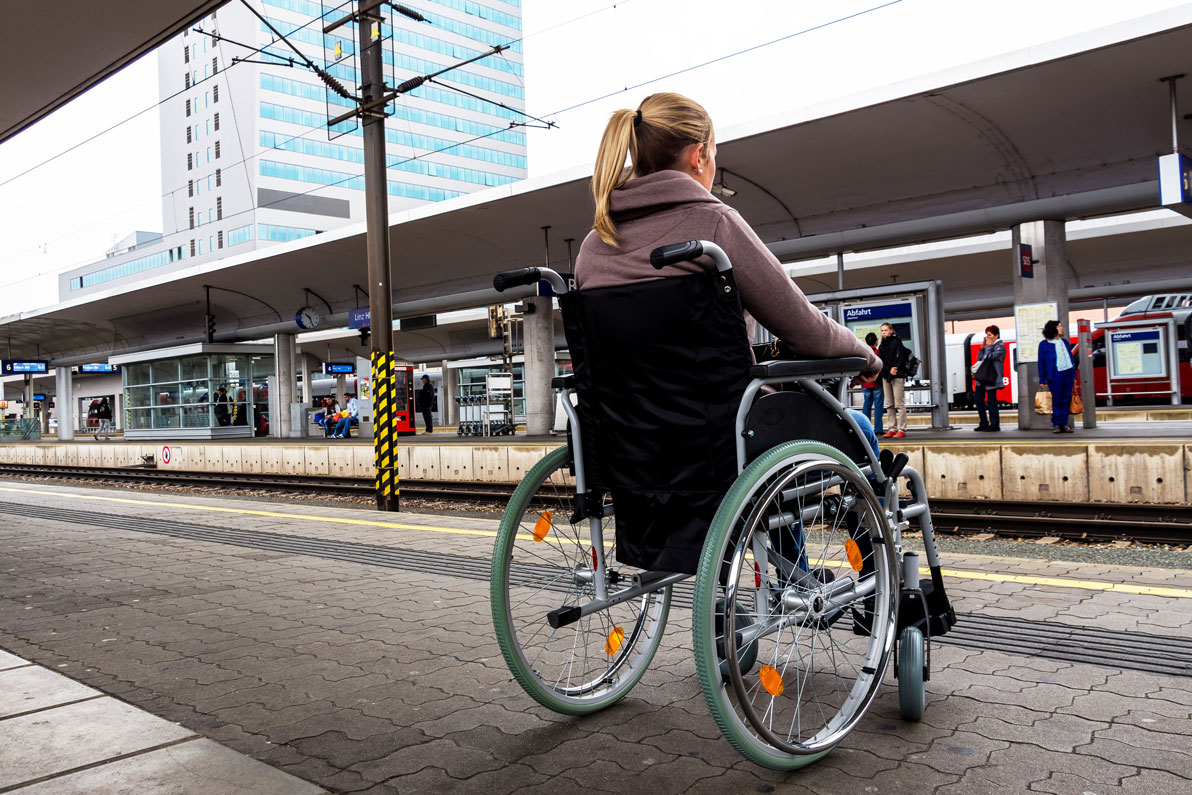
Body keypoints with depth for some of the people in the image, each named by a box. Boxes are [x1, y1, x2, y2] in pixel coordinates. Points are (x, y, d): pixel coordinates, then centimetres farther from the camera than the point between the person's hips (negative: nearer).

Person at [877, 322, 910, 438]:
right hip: (885, 376, 6)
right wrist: (889, 370, -11)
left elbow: (900, 358, -10)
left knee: (899, 404, -7)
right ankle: (892, 429, 10)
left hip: (897, 376, -6)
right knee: (889, 405, 6)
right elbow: (880, 361, 5)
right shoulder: (882, 346, 15)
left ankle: (902, 429, -6)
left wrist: (894, 369, -20)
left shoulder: (897, 342, -1)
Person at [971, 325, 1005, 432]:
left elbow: (990, 356, -15)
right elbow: (979, 358, 14)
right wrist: (982, 347, 7)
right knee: (979, 401, 6)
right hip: (981, 377, 8)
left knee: (991, 401, -6)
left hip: (991, 378, -8)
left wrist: (989, 345, -4)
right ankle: (983, 424, 14)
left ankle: (994, 424, 0)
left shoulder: (1000, 346, -1)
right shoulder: (987, 346, 21)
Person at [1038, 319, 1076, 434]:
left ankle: (1064, 424, 11)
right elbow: (1041, 363, 1)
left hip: (1067, 374, 4)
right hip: (1054, 375, -4)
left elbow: (1071, 359, 18)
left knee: (1066, 400, 4)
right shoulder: (1044, 344, 2)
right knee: (1056, 401, -4)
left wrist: (1074, 375, 13)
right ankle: (1056, 424, 4)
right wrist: (1042, 380, -3)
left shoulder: (1064, 342, 16)